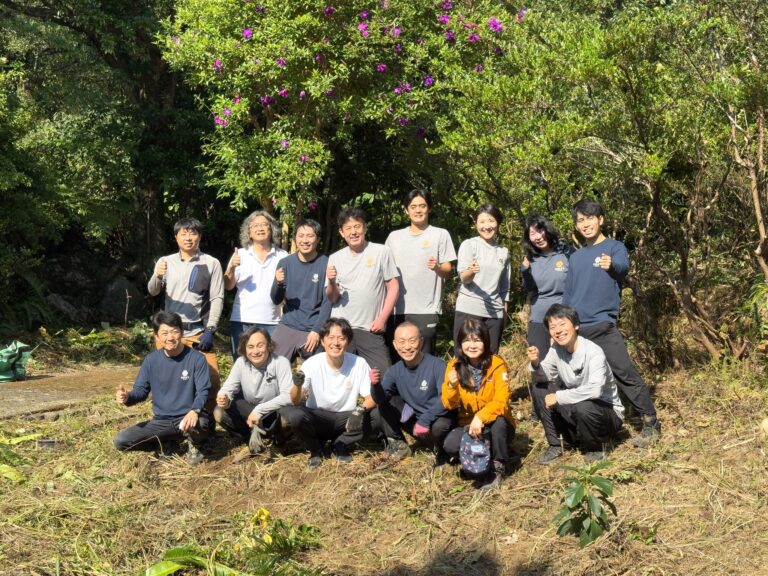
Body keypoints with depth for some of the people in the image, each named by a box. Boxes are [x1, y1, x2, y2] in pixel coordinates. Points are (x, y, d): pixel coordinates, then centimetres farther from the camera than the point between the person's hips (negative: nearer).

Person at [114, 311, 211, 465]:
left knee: (201, 423, -40)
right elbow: (141, 389, 7)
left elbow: (203, 391, -13)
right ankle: (167, 440, 7)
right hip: (161, 421, 4)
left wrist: (195, 411, -35)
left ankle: (193, 445, -2)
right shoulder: (151, 360, 2)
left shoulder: (196, 358, -9)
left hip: (187, 418, -4)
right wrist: (127, 397, -18)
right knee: (120, 441, -12)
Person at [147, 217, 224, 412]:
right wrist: (157, 277, -28)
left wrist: (210, 331, -9)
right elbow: (153, 291, -5)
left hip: (198, 332, -2)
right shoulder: (166, 262, 6)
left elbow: (217, 299, -1)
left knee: (212, 378, -9)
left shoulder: (211, 263, 2)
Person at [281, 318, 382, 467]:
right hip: (317, 418, -1)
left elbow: (372, 397, -9)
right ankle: (315, 448, 1)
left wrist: (360, 409, -32)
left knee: (379, 415, -25)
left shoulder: (359, 364, -12)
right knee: (293, 415, -32)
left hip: (346, 419, 1)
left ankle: (341, 445, 1)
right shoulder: (312, 364, -14)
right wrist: (297, 386, -42)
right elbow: (296, 401, -19)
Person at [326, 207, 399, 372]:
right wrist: (331, 282, -11)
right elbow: (332, 299, 10)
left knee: (382, 374, -4)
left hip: (371, 329, -2)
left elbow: (392, 288, 1)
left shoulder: (382, 252, 0)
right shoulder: (335, 258, 7)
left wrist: (382, 318, -6)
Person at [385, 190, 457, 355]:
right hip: (397, 309, 4)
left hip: (426, 310, -3)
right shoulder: (394, 237, 14)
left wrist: (437, 267, -21)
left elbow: (448, 271, 0)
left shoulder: (440, 235, 3)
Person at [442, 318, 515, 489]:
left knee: (498, 422, -36)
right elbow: (449, 405, -7)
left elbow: (501, 402, -22)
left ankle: (498, 467, -12)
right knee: (450, 445, -28)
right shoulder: (454, 365, -6)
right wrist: (451, 386, -27)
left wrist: (481, 418, -39)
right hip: (468, 423, 2)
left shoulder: (497, 365, -15)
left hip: (495, 424, -2)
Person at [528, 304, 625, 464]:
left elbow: (595, 390, -39)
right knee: (540, 390, -8)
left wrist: (559, 397, -32)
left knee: (583, 407, -37)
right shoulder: (556, 349, -5)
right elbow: (544, 377, -3)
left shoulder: (593, 352, -26)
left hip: (608, 413, -6)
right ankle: (555, 444, 4)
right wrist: (536, 364, -24)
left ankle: (595, 447, -5)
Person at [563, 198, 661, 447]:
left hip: (603, 326, -6)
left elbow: (623, 267, -24)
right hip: (576, 329, 6)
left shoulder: (615, 247, 0)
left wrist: (612, 265, -47)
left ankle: (651, 424, 1)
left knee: (626, 376, -10)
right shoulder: (575, 257, 17)